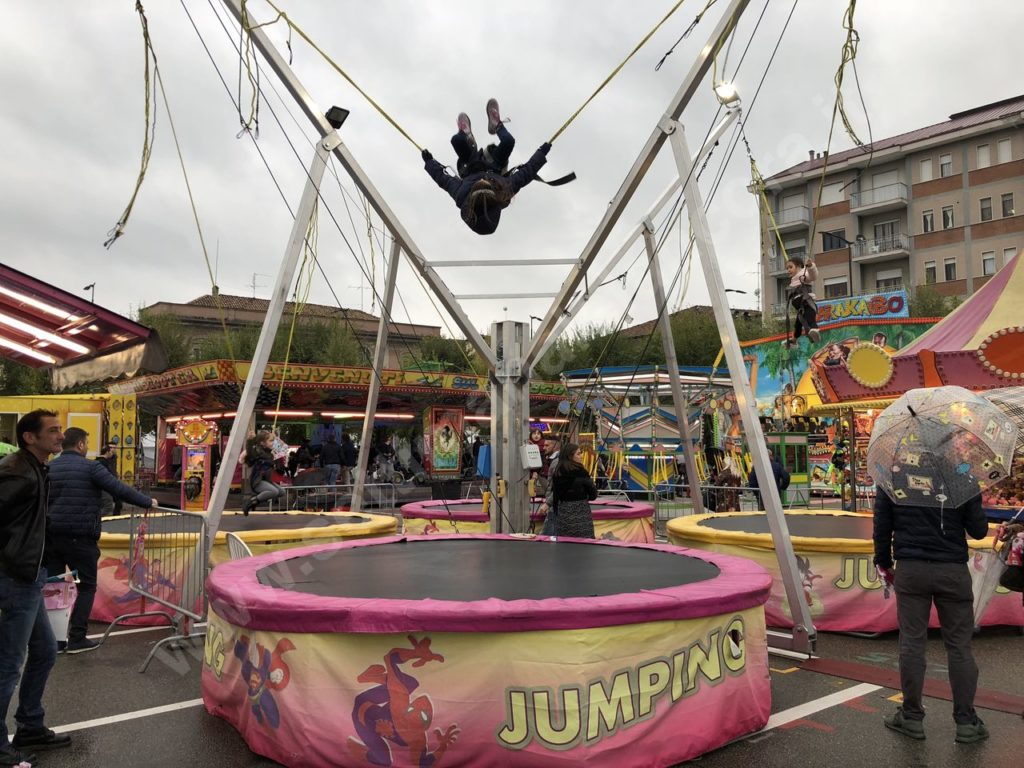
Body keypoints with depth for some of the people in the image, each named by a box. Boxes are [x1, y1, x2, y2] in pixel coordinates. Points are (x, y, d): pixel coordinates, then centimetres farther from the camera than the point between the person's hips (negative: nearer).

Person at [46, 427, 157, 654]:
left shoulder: (48, 468, 10)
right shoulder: (90, 467, -8)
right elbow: (120, 490, -12)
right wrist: (148, 502, -2)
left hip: (50, 536, 6)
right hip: (79, 537, -6)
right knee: (87, 587, 6)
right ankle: (77, 639, 5)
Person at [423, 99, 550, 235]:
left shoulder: (461, 197, -47)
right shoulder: (502, 199, -46)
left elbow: (443, 179, -28)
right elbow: (526, 173, -33)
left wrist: (428, 161, -13)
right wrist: (542, 152, -23)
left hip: (469, 171, 0)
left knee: (457, 139, -11)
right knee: (508, 141, -13)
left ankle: (466, 135, 29)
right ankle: (496, 125, 24)